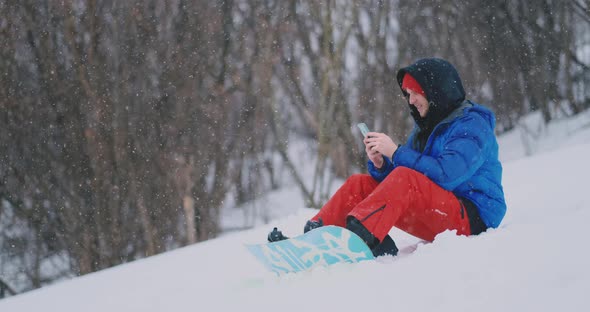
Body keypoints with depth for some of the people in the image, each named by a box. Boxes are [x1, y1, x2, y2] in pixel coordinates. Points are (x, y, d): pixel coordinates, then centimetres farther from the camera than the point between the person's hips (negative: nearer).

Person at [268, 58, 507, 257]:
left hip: (473, 218, -8)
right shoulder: (425, 128, 19)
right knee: (358, 184, -2)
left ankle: (357, 235, -48)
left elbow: (447, 174, -24)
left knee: (405, 177, -32)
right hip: (436, 218, 8)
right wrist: (380, 164, -8)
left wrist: (396, 153, -19)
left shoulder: (472, 125, -8)